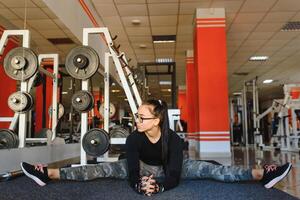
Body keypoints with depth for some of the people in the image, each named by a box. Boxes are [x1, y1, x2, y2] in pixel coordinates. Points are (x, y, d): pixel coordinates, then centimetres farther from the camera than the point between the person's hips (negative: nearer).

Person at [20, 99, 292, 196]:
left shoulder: (173, 139, -31)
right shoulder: (134, 139, -26)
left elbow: (174, 176, -33)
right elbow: (132, 172, -29)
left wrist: (157, 186, -51)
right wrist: (140, 184, -50)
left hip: (169, 170, -1)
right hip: (144, 169, 1)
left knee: (209, 169, -20)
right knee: (107, 168, -18)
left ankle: (261, 174, -29)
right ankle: (50, 174, -23)